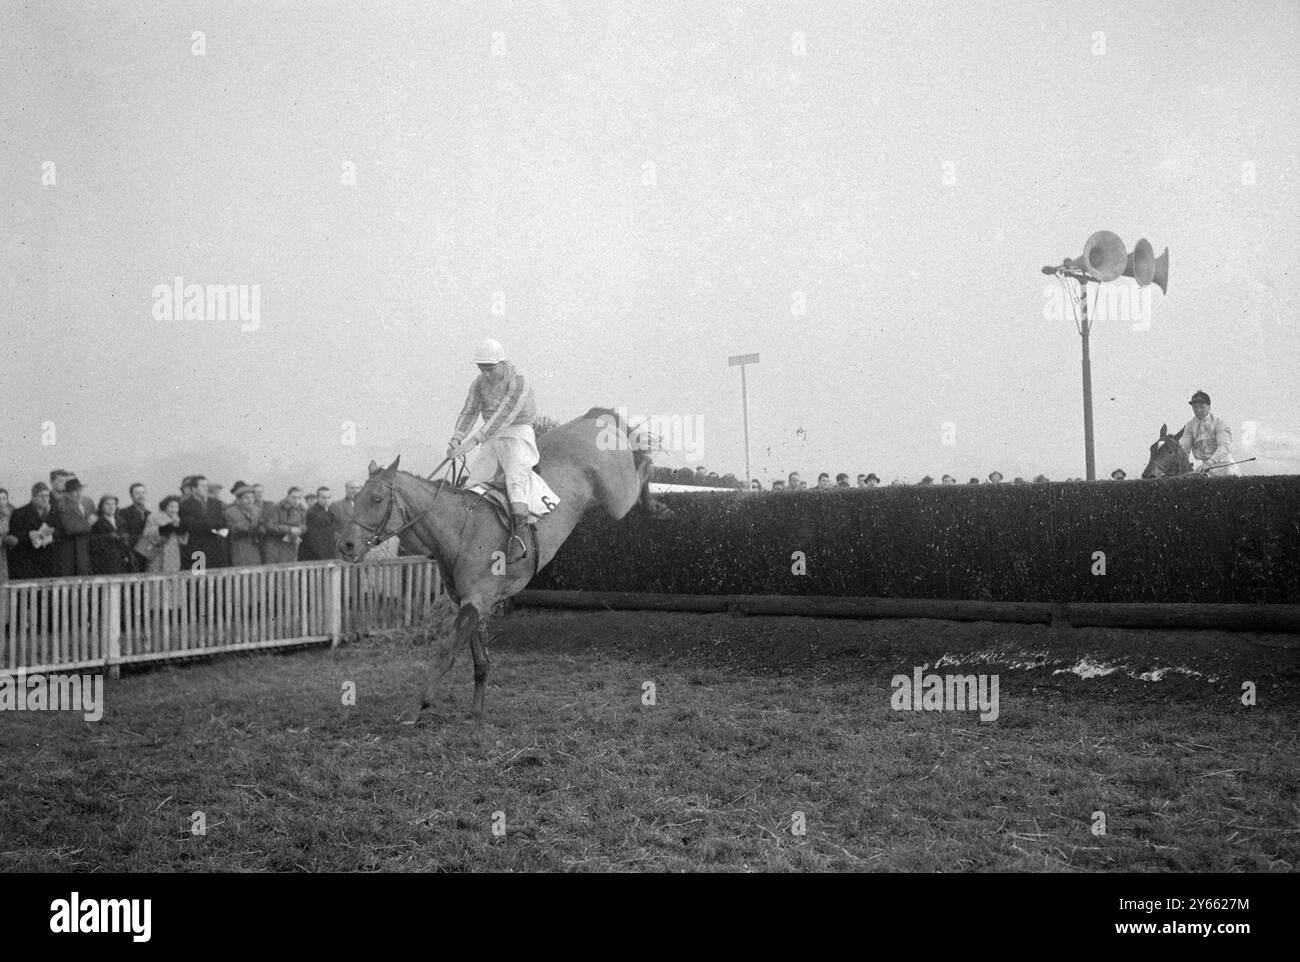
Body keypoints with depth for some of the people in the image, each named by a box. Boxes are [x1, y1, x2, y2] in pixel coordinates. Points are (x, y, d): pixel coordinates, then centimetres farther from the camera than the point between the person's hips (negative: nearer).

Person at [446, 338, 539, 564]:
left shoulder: (518, 384, -16)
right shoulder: (480, 383, 6)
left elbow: (502, 417, -27)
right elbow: (469, 412, 2)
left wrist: (474, 439, -36)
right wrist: (457, 437, -18)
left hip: (517, 436, -7)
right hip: (492, 441, 7)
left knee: (516, 480, -25)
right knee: (473, 483, -1)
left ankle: (517, 537, -36)